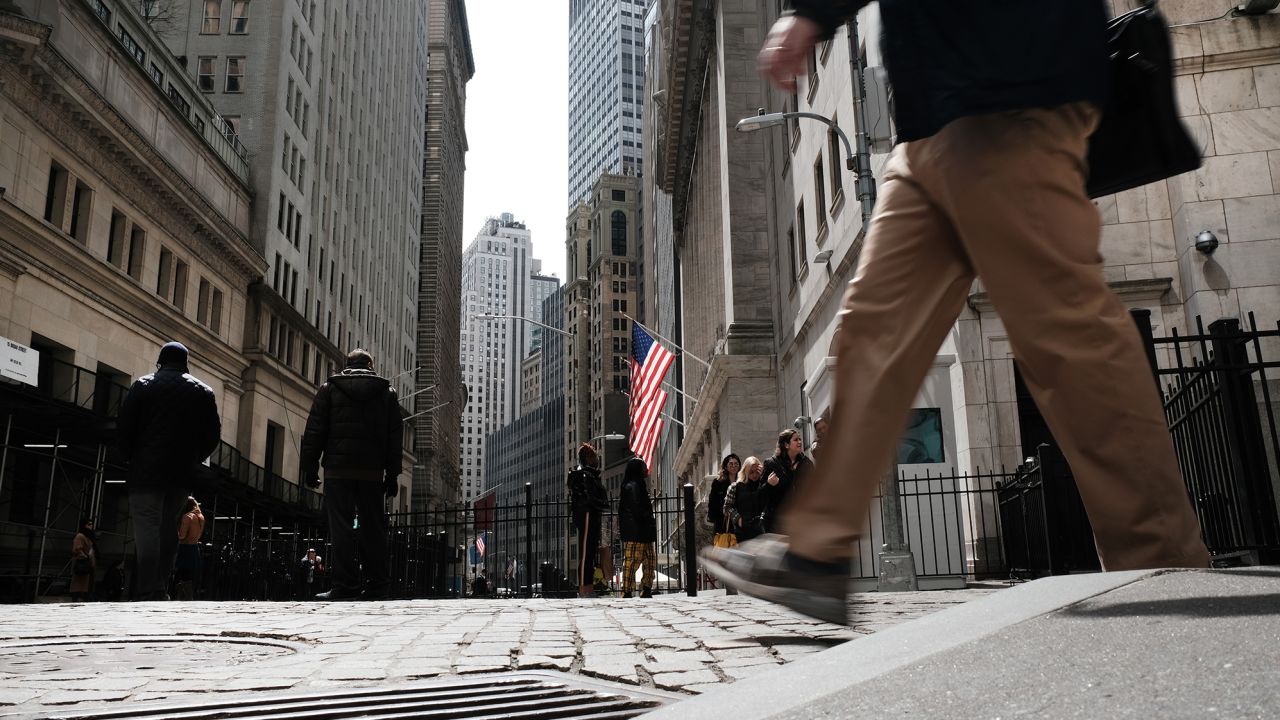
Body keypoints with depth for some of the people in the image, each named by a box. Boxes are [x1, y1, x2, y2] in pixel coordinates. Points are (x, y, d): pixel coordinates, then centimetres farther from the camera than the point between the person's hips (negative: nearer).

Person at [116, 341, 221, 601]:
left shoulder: (144, 386, 1)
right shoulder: (203, 392, 10)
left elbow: (123, 428, -2)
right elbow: (212, 435, 7)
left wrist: (132, 457, 10)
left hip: (146, 472, -3)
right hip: (182, 474, 3)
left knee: (147, 527, -6)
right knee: (169, 529, 13)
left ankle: (150, 591, -14)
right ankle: (161, 588, 14)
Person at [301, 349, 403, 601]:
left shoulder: (329, 388, 8)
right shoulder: (387, 392, 12)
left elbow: (314, 431, 3)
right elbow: (395, 436, 9)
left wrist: (310, 467, 5)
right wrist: (392, 474, 10)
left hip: (338, 469, -1)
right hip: (372, 471, 2)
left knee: (341, 526, -3)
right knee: (373, 528, 5)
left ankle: (345, 586, -8)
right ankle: (377, 585, 5)